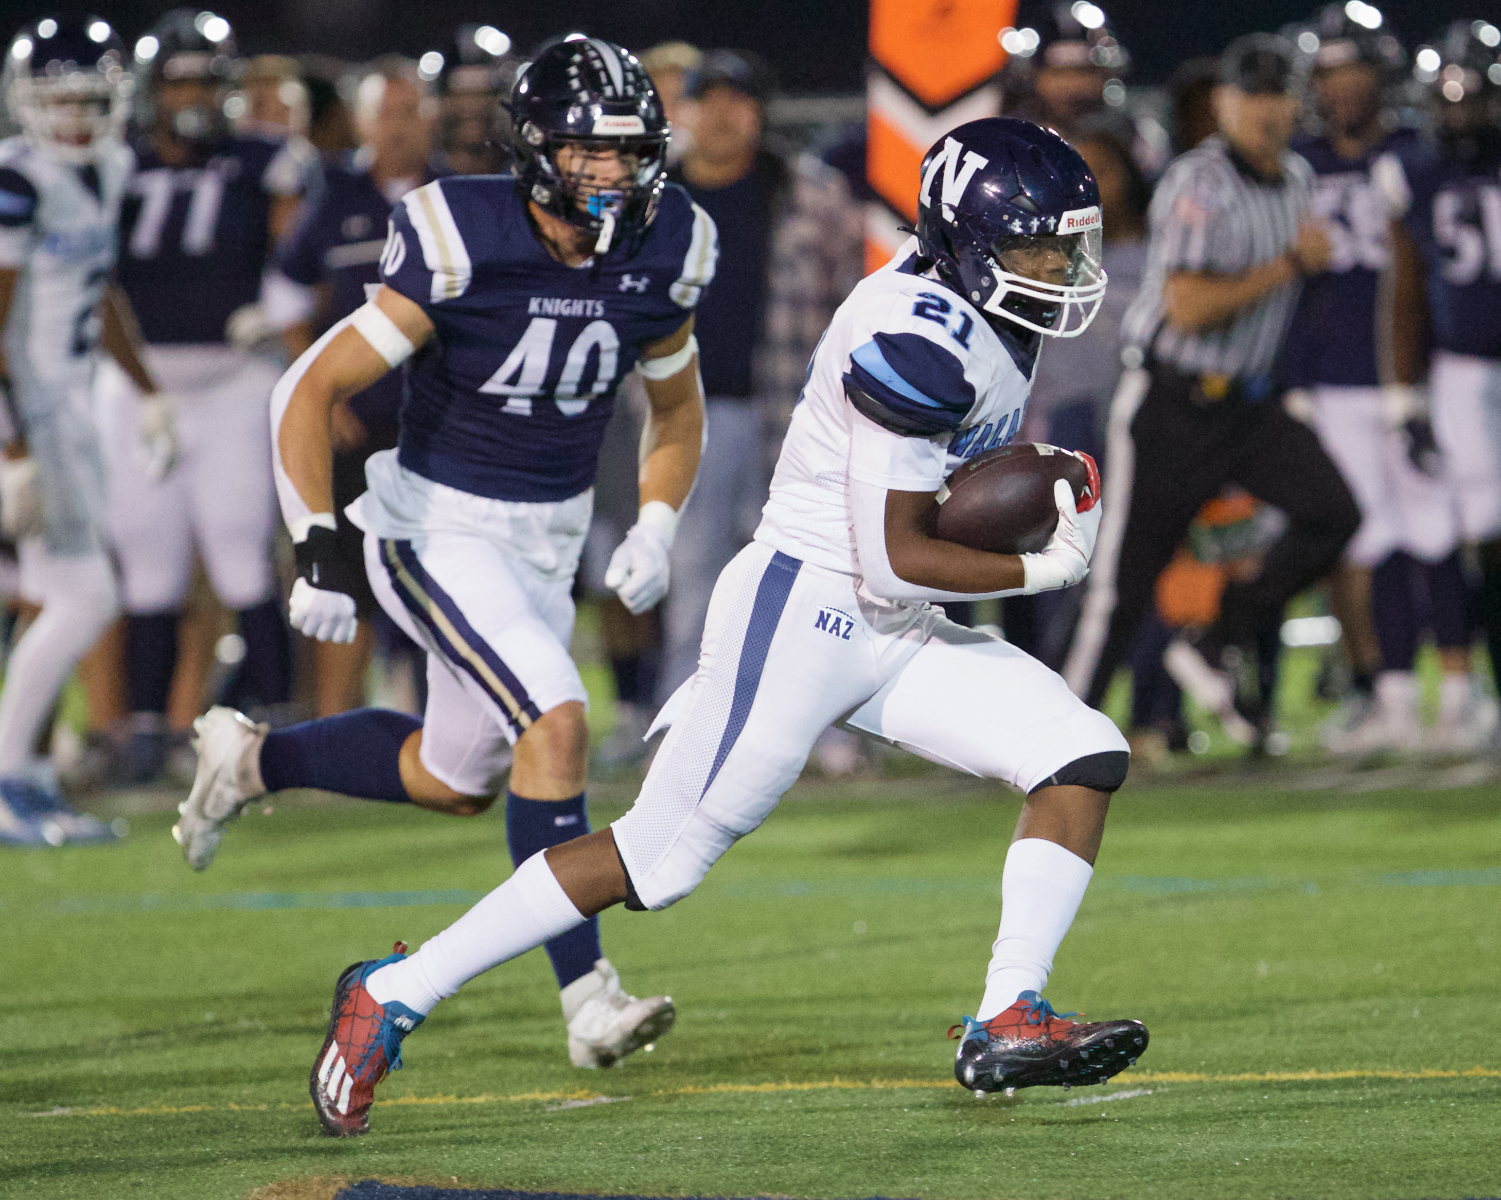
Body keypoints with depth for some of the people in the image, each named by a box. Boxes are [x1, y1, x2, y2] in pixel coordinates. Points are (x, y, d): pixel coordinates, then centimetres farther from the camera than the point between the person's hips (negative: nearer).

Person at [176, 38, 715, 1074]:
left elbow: (678, 407, 12)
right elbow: (312, 392, -18)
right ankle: (588, 996, -22)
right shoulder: (462, 249, -23)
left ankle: (253, 760, 40)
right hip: (438, 530, -7)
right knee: (557, 723, -24)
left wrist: (656, 531, -3)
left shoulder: (657, 258, -7)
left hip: (548, 542, 7)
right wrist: (321, 548, -26)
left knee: (455, 780, 17)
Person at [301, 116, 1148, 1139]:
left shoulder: (989, 314, 8)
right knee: (664, 855, -5)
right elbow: (894, 560, -22)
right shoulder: (920, 338, -22)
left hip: (894, 634, 9)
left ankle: (1009, 1025, -9)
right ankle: (394, 994, 4)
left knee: (1086, 759, -5)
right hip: (801, 608, -9)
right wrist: (1043, 570, -13)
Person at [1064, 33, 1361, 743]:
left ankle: (1223, 649, 3)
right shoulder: (1199, 186, -17)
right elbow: (1187, 308, -24)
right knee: (1127, 577, -3)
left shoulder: (1295, 180, 9)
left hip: (1249, 405, 7)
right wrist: (1291, 265, -21)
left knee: (1331, 515, -12)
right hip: (1175, 409, -7)